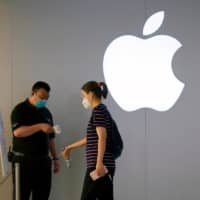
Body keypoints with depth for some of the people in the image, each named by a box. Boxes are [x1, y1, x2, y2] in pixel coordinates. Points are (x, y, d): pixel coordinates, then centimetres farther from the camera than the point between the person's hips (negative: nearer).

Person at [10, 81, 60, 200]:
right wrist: (40, 126, -27)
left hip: (43, 161, 6)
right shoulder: (20, 109, -5)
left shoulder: (46, 112, 15)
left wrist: (55, 158, 14)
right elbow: (17, 131, -20)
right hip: (23, 160, -6)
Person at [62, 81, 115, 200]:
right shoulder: (102, 110, 20)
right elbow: (91, 138, 30)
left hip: (99, 165, -9)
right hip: (106, 165, 9)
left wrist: (99, 162, -25)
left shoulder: (98, 110, -8)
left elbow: (102, 138, -18)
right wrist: (70, 147, 38)